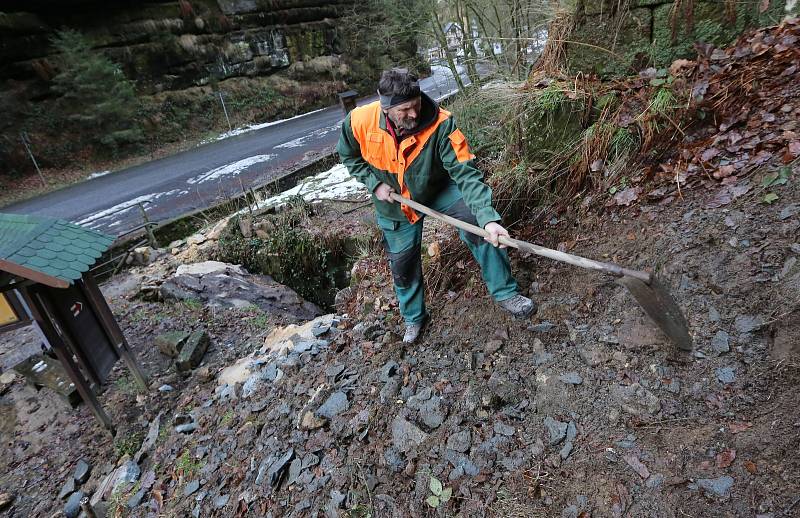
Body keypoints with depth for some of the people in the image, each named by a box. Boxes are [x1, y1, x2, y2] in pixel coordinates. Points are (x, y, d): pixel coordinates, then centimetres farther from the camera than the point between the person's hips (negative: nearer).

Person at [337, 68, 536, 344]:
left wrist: (487, 217, -51)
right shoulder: (359, 122, -25)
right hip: (395, 203, 2)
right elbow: (350, 157, -3)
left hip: (438, 189, -1)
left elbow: (466, 172, -38)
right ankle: (413, 317, 39)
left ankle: (504, 292, -10)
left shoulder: (440, 124, -33)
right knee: (403, 261, 11)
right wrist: (374, 183, -17)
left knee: (477, 219, -27)